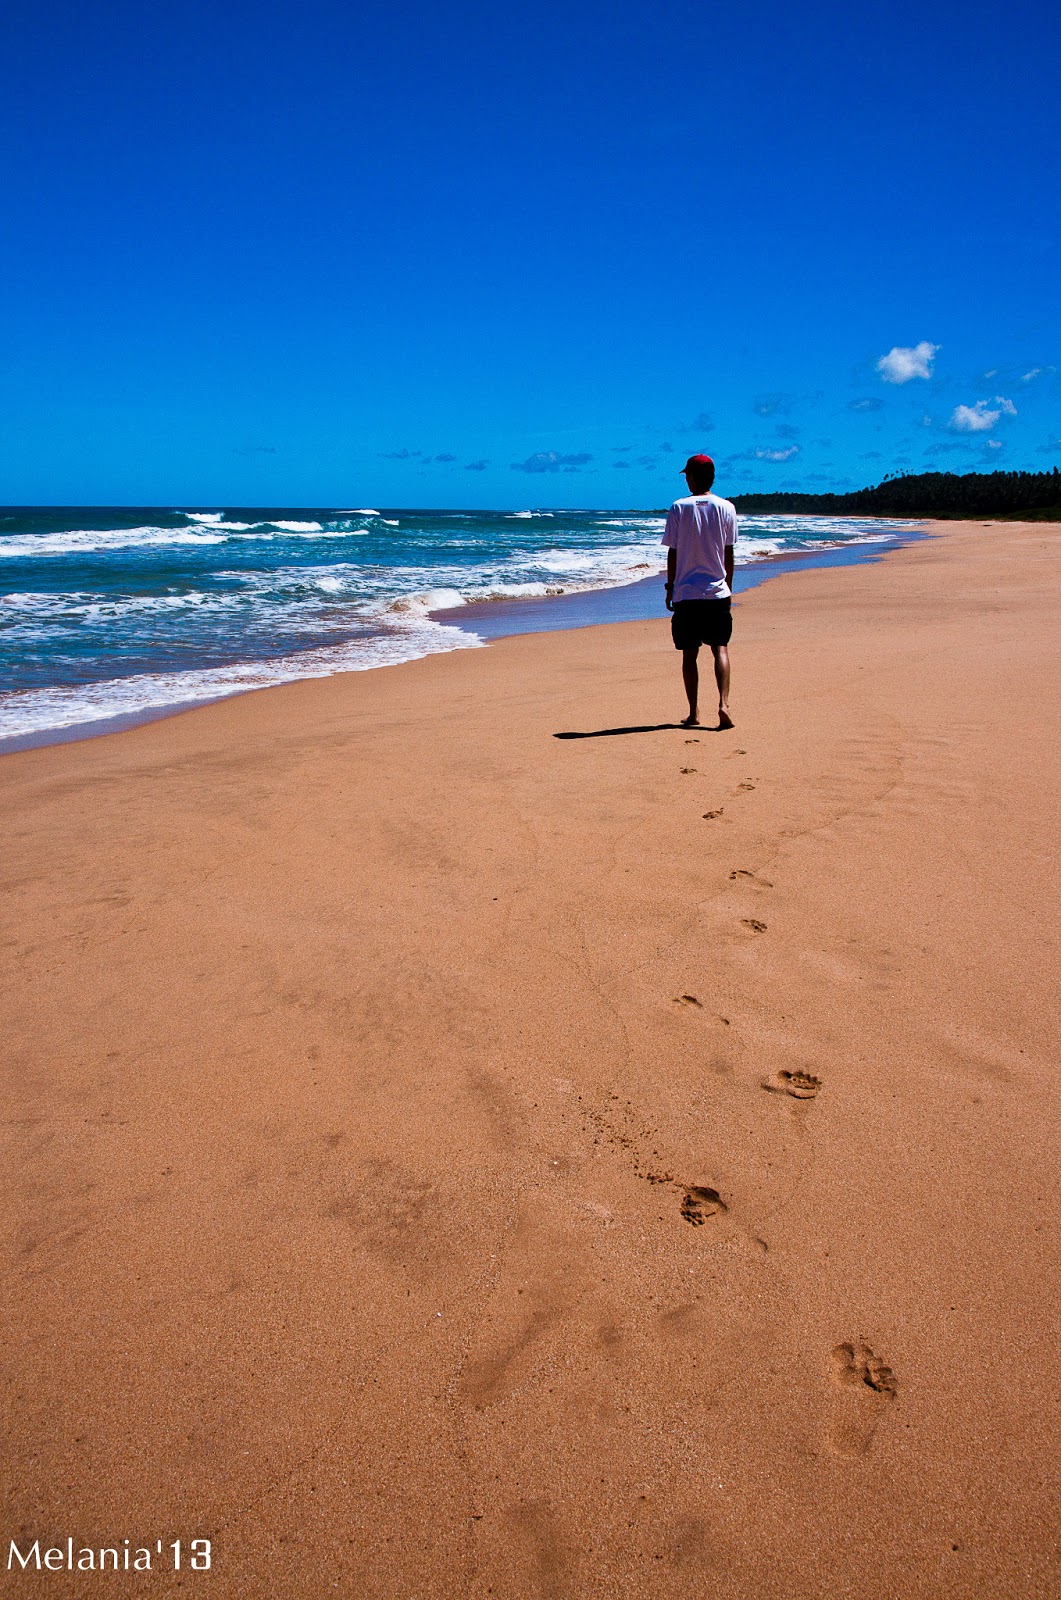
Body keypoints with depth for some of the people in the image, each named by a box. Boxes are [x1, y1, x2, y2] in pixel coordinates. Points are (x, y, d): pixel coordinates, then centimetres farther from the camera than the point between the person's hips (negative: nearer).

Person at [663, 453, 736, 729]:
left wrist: (670, 587, 8)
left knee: (689, 654, 6)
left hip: (686, 592, -1)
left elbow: (673, 553, -1)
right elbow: (729, 553, 4)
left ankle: (693, 713, 8)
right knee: (720, 648, 5)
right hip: (717, 591, 1)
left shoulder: (679, 508, -2)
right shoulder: (726, 508, 2)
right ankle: (723, 704, -12)